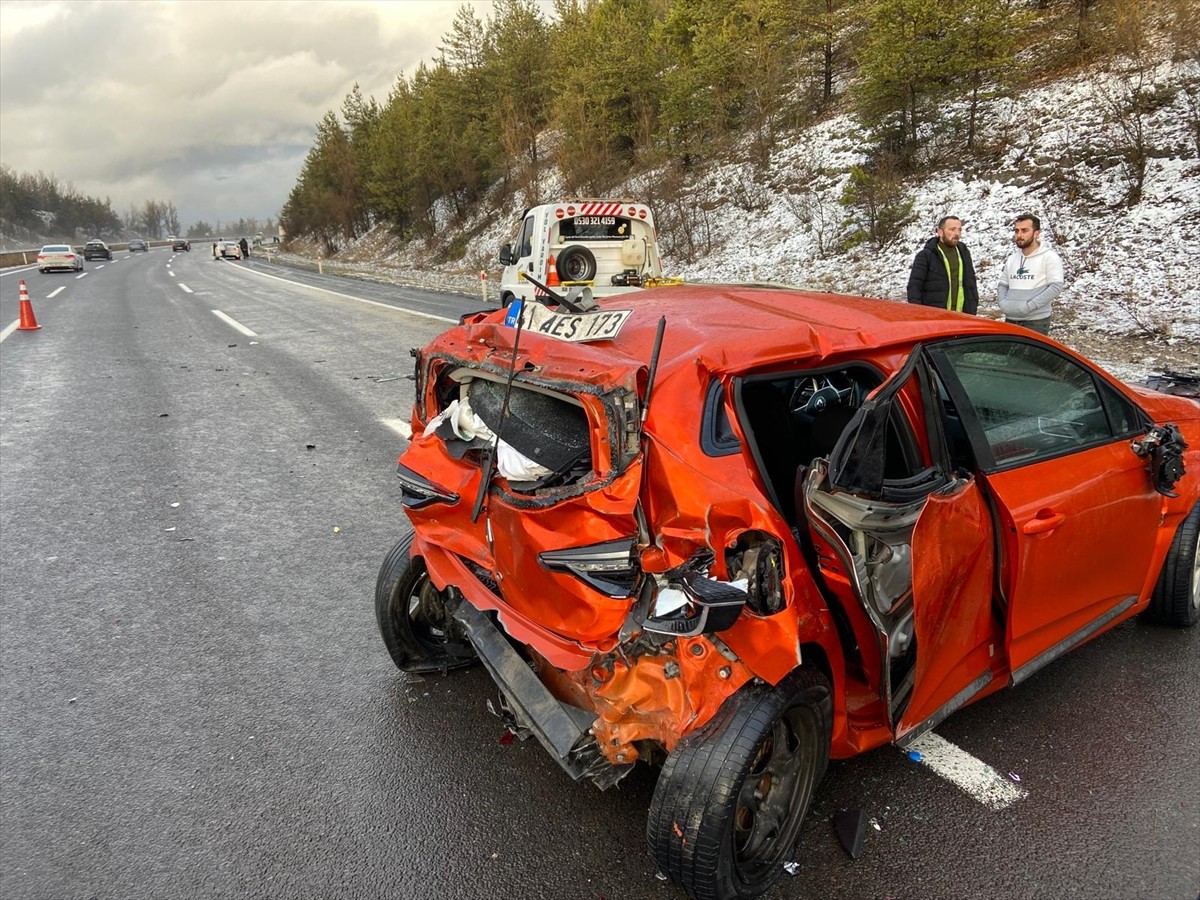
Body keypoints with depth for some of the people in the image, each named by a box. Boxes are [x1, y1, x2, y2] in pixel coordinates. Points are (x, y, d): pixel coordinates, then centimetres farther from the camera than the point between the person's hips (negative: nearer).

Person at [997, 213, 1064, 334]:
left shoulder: (1049, 257, -5)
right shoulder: (1011, 259, 14)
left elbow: (1056, 287, -12)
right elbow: (1002, 285, 19)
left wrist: (1029, 306, -20)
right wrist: (1003, 303, -2)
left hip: (1036, 322, -6)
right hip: (1010, 320, 6)